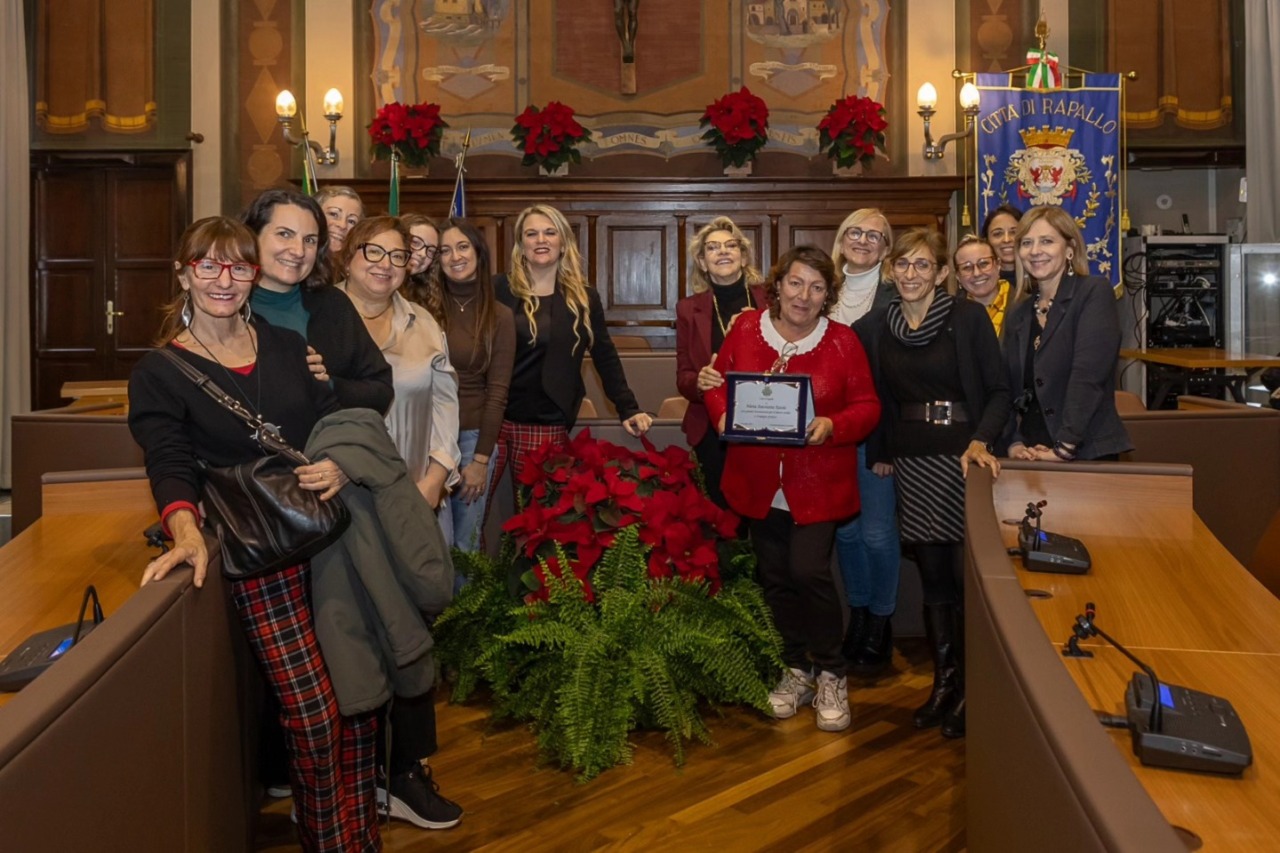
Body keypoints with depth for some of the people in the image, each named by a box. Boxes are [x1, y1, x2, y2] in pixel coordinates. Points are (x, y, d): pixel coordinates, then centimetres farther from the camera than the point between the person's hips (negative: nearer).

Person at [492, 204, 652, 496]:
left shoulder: (583, 296, 5)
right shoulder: (500, 289, 1)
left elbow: (605, 356, 8)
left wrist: (627, 409, 1)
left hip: (547, 426, 1)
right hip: (493, 418, 0)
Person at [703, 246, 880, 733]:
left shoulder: (842, 341, -4)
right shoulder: (745, 330, 1)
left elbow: (867, 407, -3)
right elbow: (717, 384, 9)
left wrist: (833, 426, -22)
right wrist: (724, 416, -11)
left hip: (818, 483, -3)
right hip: (759, 483, 3)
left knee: (809, 571, -11)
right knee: (775, 578, 12)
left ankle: (831, 676, 12)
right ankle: (796, 670, 31)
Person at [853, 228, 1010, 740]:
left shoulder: (969, 319, -2)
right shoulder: (872, 328, 7)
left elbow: (998, 389, -2)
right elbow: (874, 401, 13)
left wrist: (980, 442, -15)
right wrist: (879, 454, 7)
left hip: (963, 460, -3)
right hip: (911, 464, 3)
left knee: (967, 574, -5)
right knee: (932, 576, 9)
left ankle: (970, 689, 11)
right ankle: (943, 681, 22)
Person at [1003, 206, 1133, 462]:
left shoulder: (1095, 293, -5)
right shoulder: (1019, 316, 13)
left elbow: (1088, 376, -16)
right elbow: (1010, 388, 11)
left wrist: (1065, 447, -21)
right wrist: (1014, 443, -4)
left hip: (1087, 454, -5)